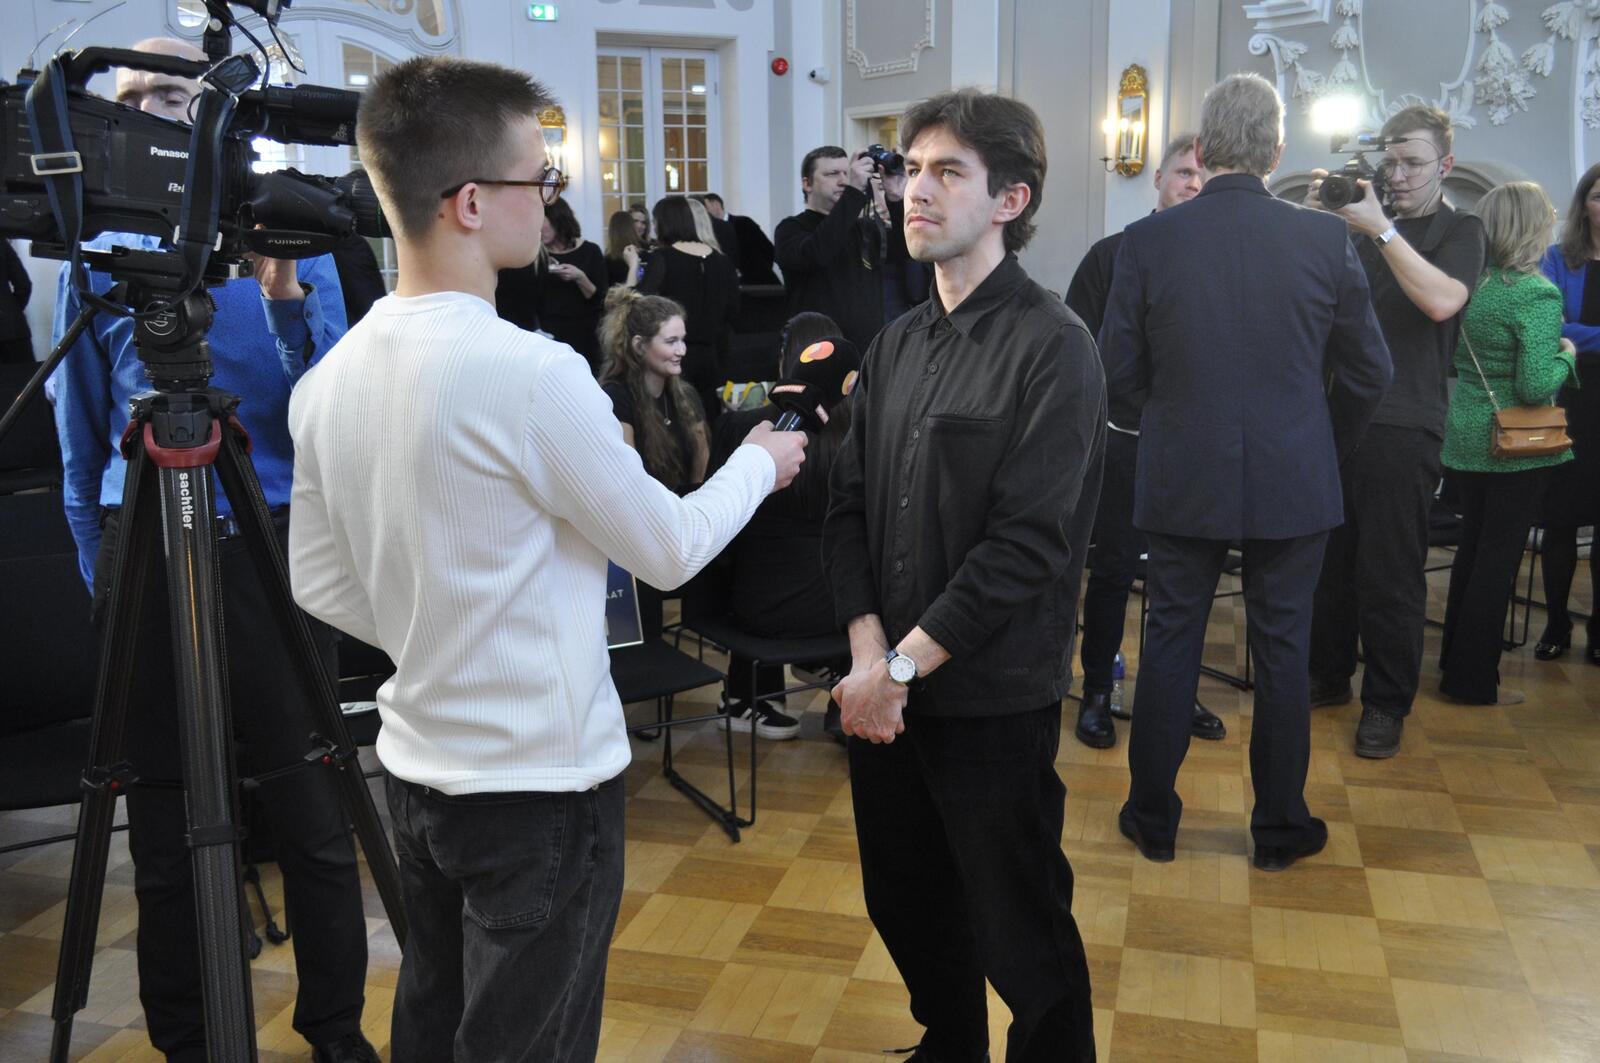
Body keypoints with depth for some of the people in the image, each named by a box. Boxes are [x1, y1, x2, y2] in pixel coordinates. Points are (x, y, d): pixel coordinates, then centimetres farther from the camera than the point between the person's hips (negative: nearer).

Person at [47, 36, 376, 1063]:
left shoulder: (293, 246, 3)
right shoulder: (99, 257, 7)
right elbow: (82, 442, 12)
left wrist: (286, 295, -16)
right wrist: (101, 572, 10)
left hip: (276, 549, -1)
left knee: (311, 813, 2)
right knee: (166, 824, 8)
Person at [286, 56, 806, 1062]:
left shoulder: (329, 379, -1)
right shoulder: (531, 373, -23)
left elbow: (322, 584, 8)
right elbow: (670, 549, -11)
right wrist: (761, 462, 6)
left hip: (418, 768, 7)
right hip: (540, 782, -7)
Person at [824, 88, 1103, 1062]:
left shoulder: (1052, 347, -12)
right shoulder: (898, 345, 8)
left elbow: (1029, 542, -19)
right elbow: (851, 506, 5)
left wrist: (906, 663, -17)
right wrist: (867, 648, -8)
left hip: (994, 700, -6)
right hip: (885, 692, 6)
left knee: (1020, 936, 9)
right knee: (907, 907, 21)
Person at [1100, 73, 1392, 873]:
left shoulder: (1147, 240, -8)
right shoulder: (1327, 239, -6)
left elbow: (1120, 369, -2)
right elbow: (1369, 373, 0)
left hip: (1180, 480, 0)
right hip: (1294, 480, 0)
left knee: (1171, 642, 12)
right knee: (1283, 650, 11)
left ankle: (1153, 817, 23)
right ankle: (1280, 828, 25)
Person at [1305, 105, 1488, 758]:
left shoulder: (1459, 231, 3)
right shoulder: (1362, 226, 15)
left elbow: (1441, 301, -16)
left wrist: (1381, 229, -19)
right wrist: (1318, 219, -6)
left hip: (1403, 427, -4)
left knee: (1390, 574, -1)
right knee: (1328, 557, 9)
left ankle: (1387, 703, 10)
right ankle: (1329, 675, 25)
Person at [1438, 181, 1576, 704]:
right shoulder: (1537, 293, -18)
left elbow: (1451, 360, 11)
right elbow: (1535, 386, -22)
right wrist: (1566, 355, -4)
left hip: (1466, 439, 7)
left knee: (1472, 549, 18)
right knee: (1499, 559, 2)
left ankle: (1456, 659, 28)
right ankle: (1474, 679, 9)